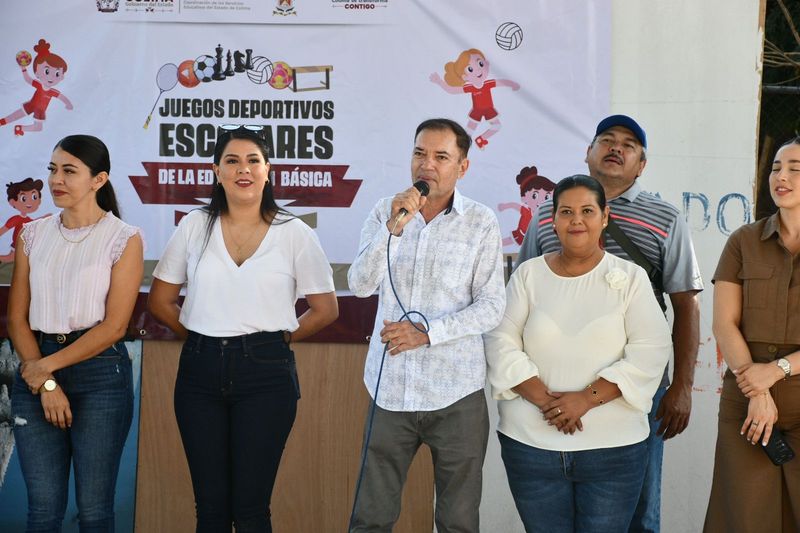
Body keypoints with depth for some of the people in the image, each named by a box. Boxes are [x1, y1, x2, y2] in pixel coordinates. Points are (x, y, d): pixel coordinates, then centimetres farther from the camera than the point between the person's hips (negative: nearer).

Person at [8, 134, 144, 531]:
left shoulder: (123, 239, -2)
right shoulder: (33, 235, 10)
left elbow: (114, 326, -8)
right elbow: (17, 319, 5)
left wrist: (49, 365, -10)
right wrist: (45, 382, -7)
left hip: (100, 374, -3)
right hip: (36, 372, 3)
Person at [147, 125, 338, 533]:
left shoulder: (295, 234, 0)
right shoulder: (194, 228, 5)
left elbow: (325, 310, 7)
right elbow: (160, 301, 11)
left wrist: (275, 338, 5)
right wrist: (203, 338, 8)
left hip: (265, 373, -2)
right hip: (200, 372, 2)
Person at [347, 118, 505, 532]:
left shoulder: (481, 223, -4)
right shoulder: (385, 212, 3)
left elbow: (491, 307, -5)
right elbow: (360, 285, -8)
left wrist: (427, 333, -15)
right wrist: (393, 228, -20)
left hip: (456, 393, -2)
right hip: (390, 388, 2)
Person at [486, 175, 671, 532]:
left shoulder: (630, 278, 2)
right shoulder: (528, 274, 6)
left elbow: (651, 352, -6)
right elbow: (501, 342, 0)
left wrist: (587, 398, -15)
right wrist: (545, 399, -13)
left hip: (614, 448, -1)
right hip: (531, 445, 1)